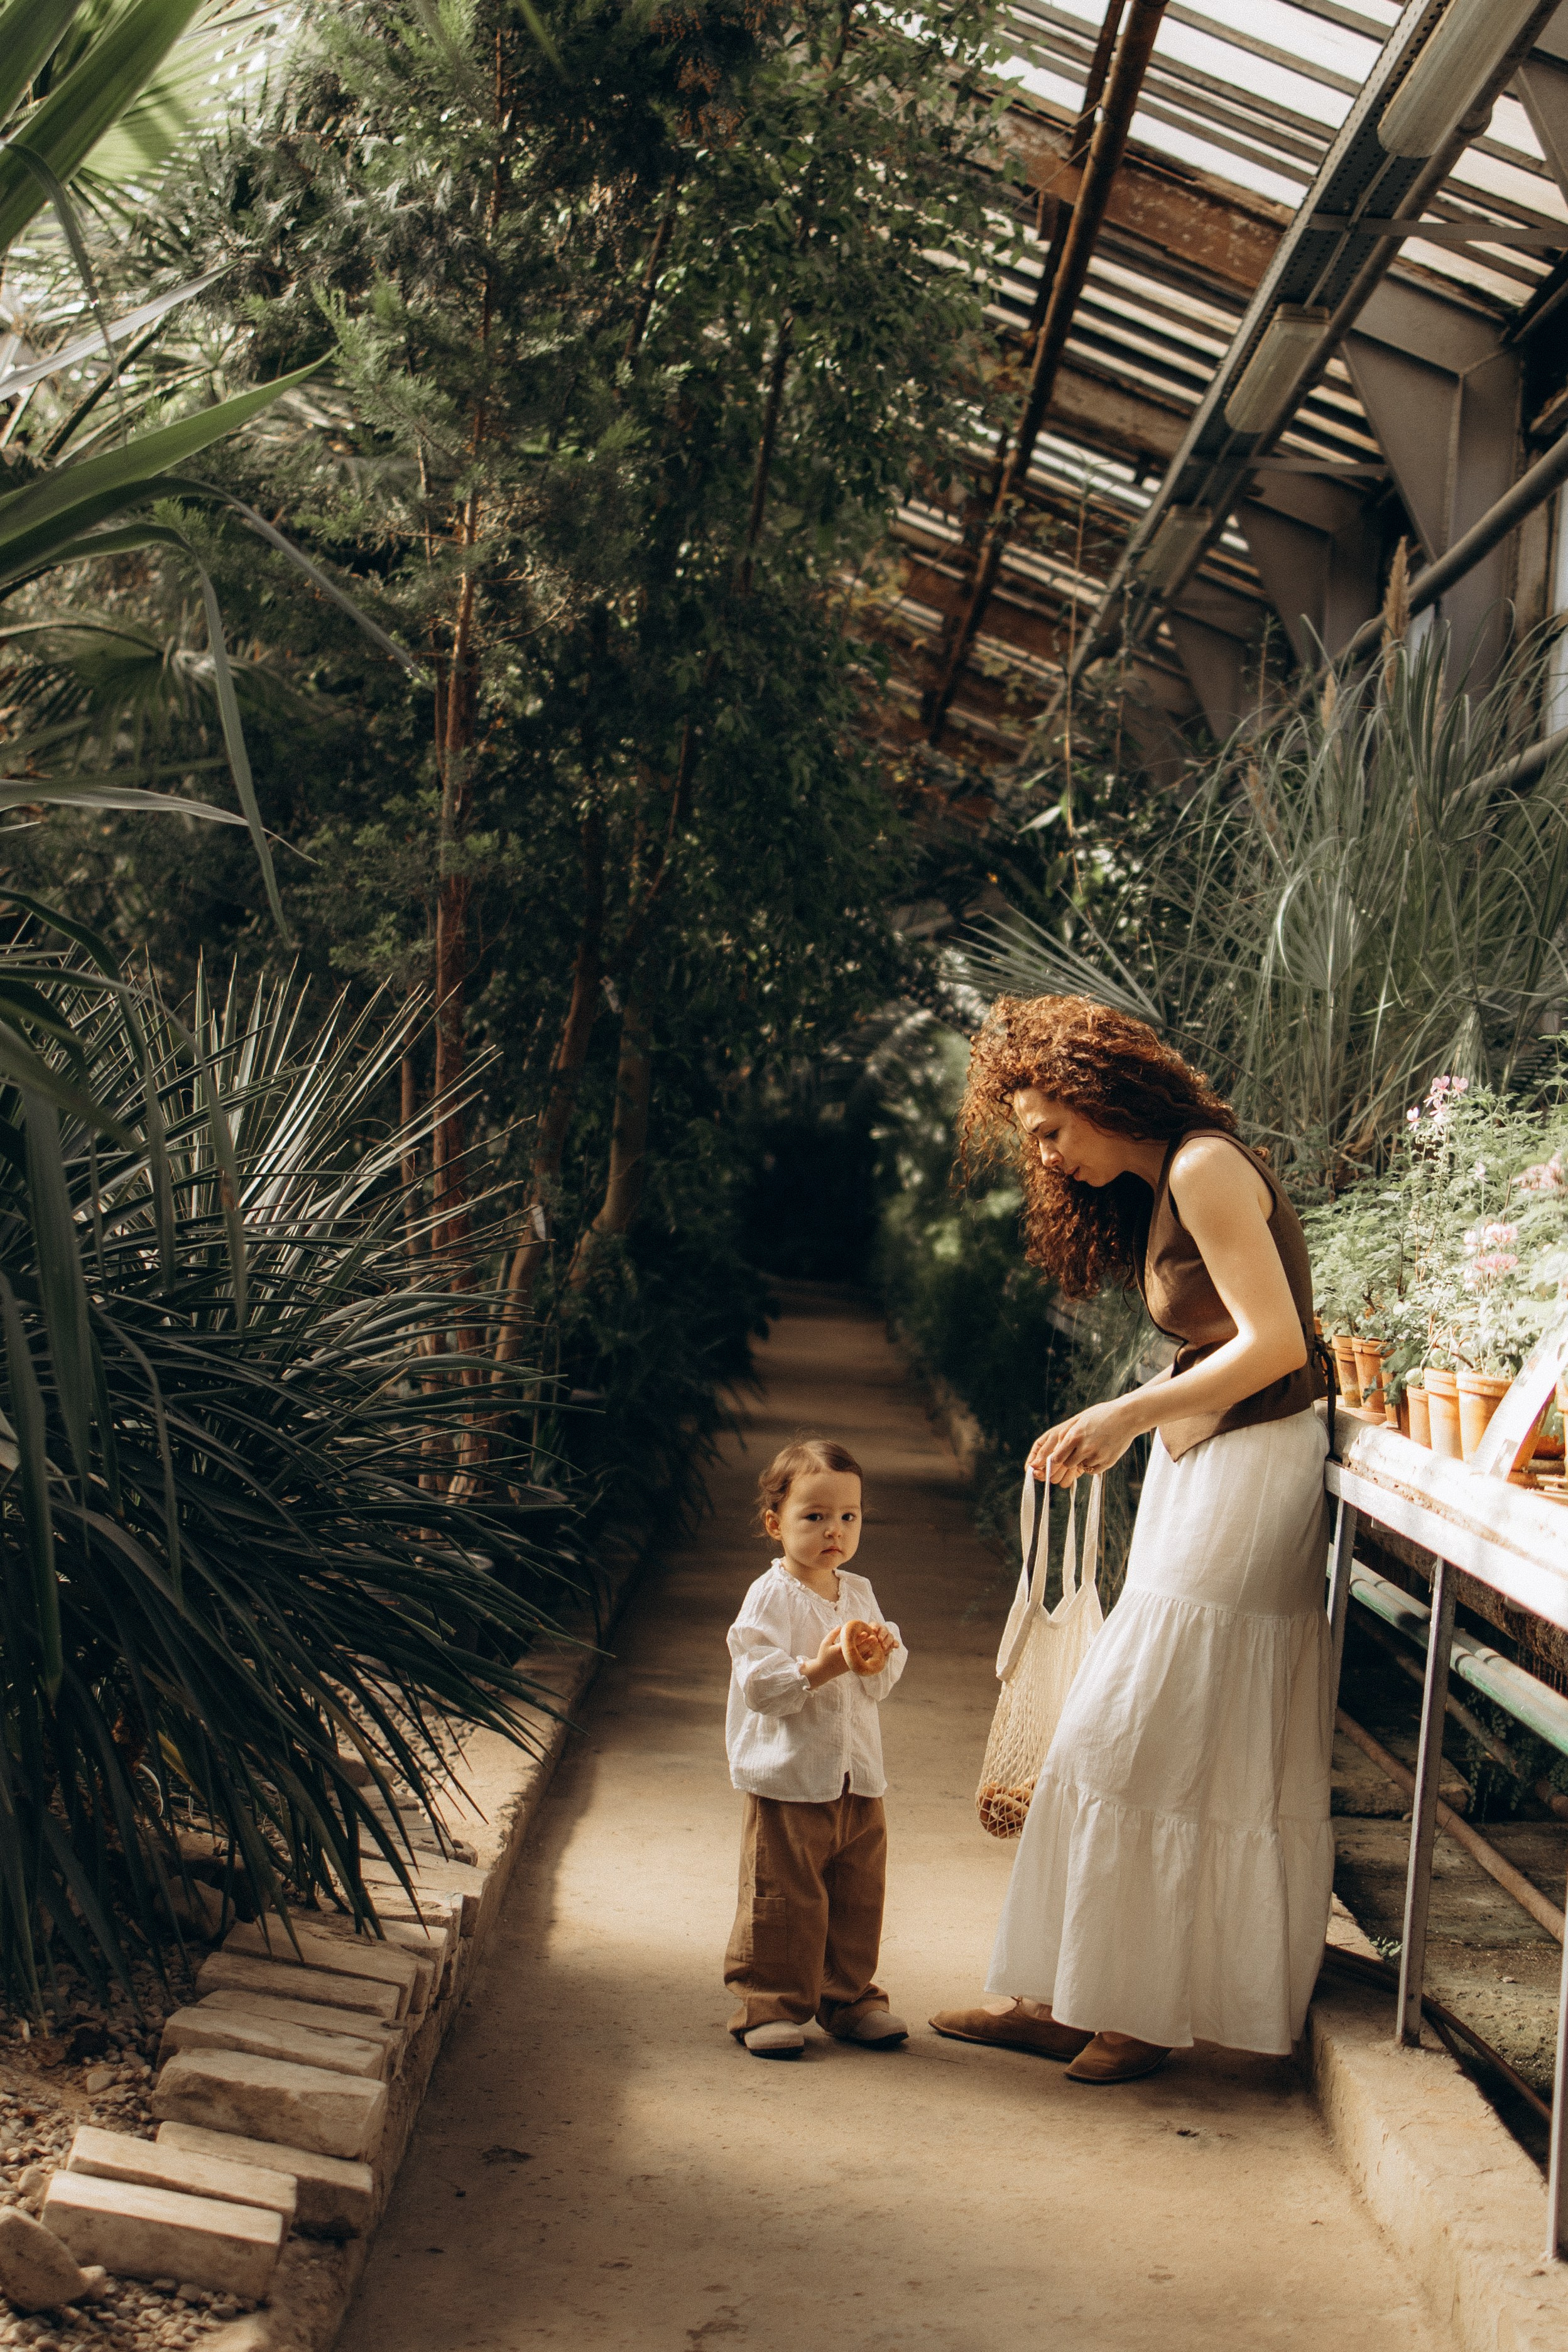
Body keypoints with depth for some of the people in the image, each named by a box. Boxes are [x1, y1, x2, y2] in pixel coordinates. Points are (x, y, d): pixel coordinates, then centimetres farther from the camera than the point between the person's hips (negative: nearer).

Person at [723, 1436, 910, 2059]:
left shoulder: (859, 1594, 10)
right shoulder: (769, 1598, -10)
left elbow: (884, 1682, 11)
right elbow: (756, 1685, -18)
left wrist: (879, 1660, -11)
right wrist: (820, 1668, -28)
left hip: (858, 1781, 6)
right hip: (789, 1780, -6)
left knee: (858, 1897, 13)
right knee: (783, 1902, -2)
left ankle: (849, 1999, 26)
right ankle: (770, 2005, 10)